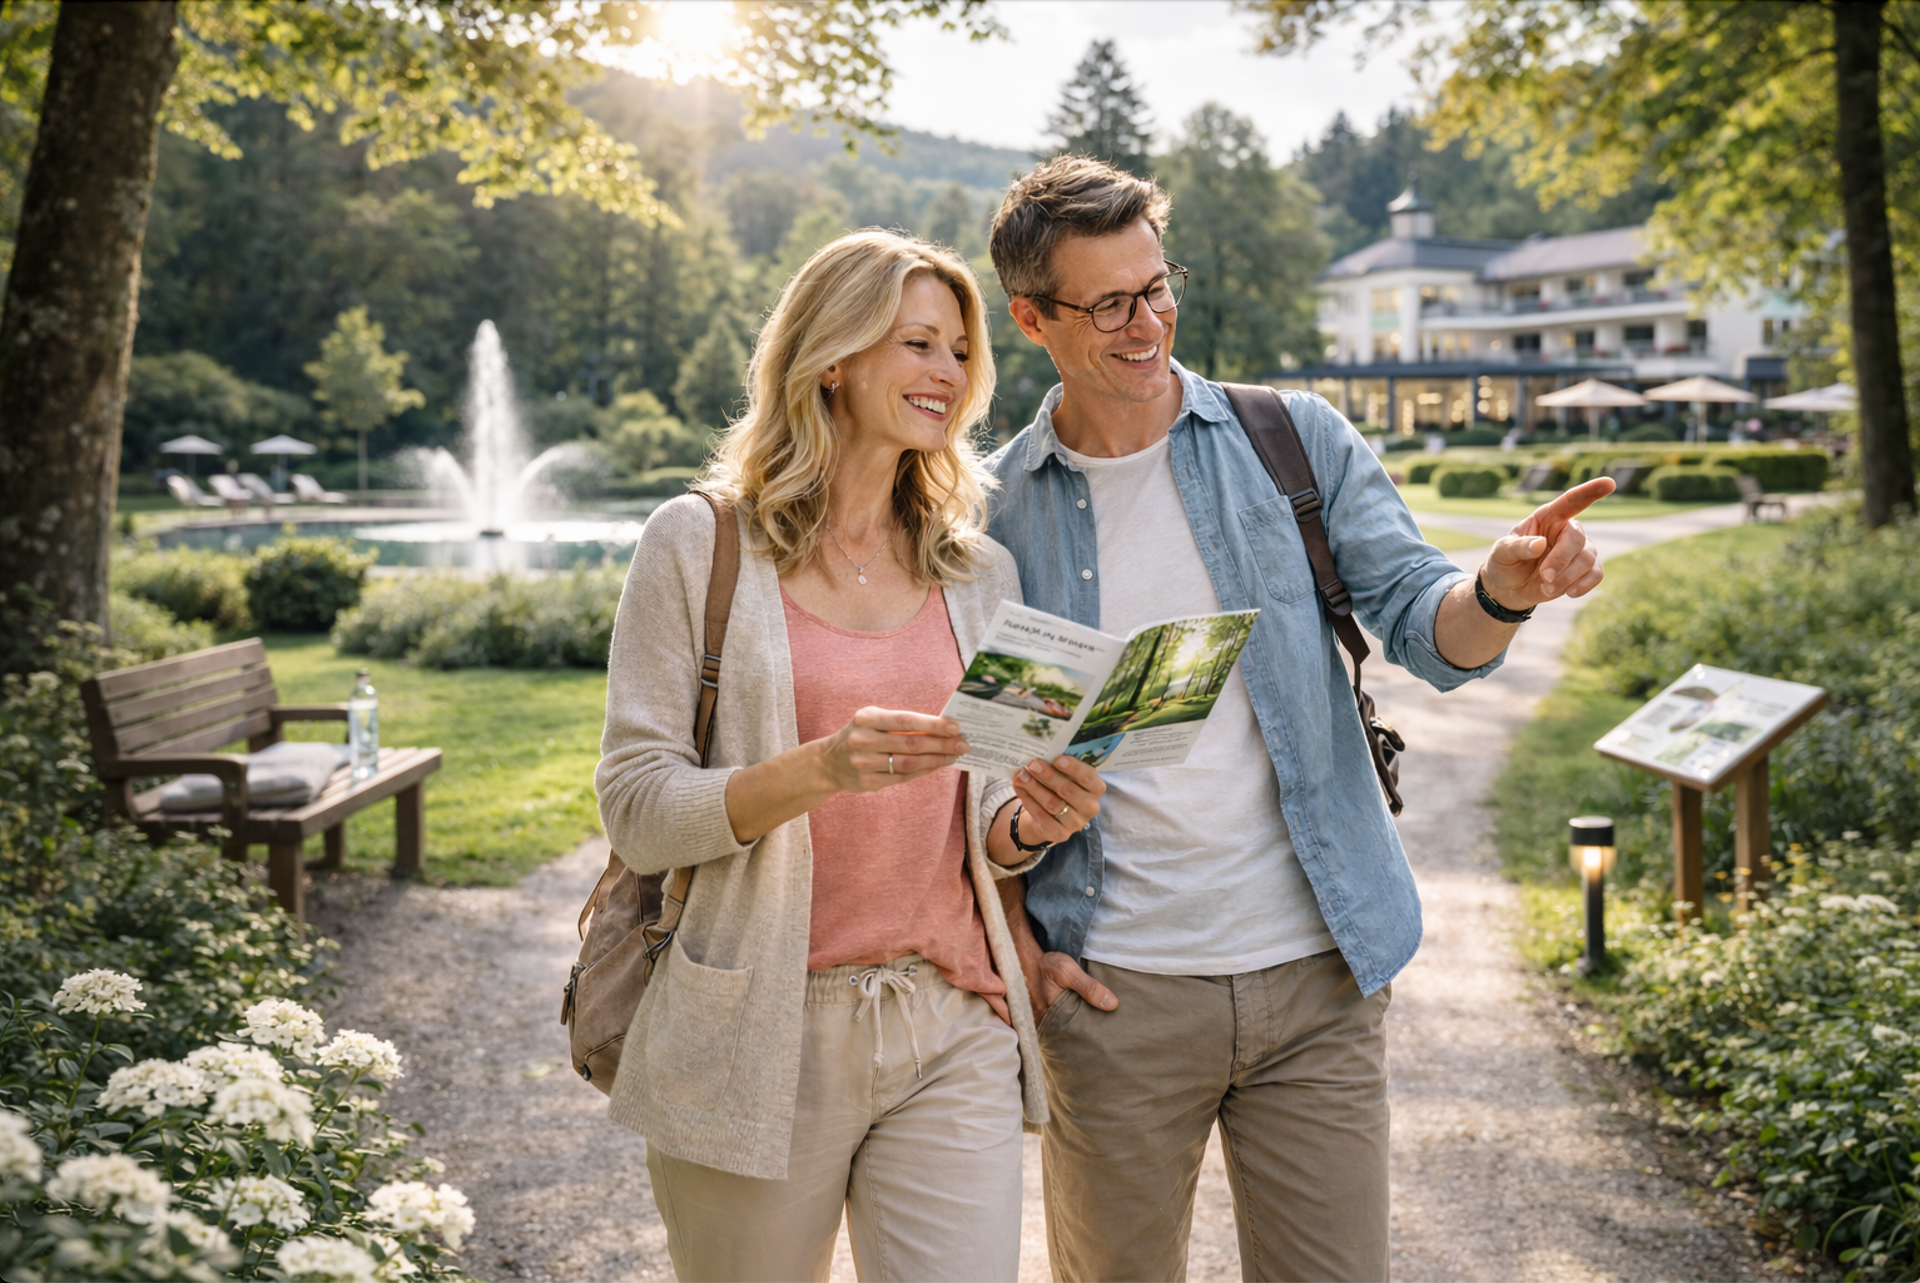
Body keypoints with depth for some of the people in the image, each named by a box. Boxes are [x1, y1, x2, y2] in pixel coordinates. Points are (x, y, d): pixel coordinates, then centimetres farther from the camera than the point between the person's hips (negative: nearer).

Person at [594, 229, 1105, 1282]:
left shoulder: (978, 571, 10)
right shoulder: (700, 543, -3)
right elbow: (637, 810, -8)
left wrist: (1028, 824, -9)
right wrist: (823, 768, -23)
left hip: (953, 1034, 3)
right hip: (761, 1037, -3)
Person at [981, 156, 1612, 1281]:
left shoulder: (1298, 441, 1)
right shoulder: (995, 511, 0)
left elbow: (1423, 629, -3)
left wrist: (1501, 593, -26)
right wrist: (1005, 924, -4)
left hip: (1317, 975, 1)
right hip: (1113, 989, 0)